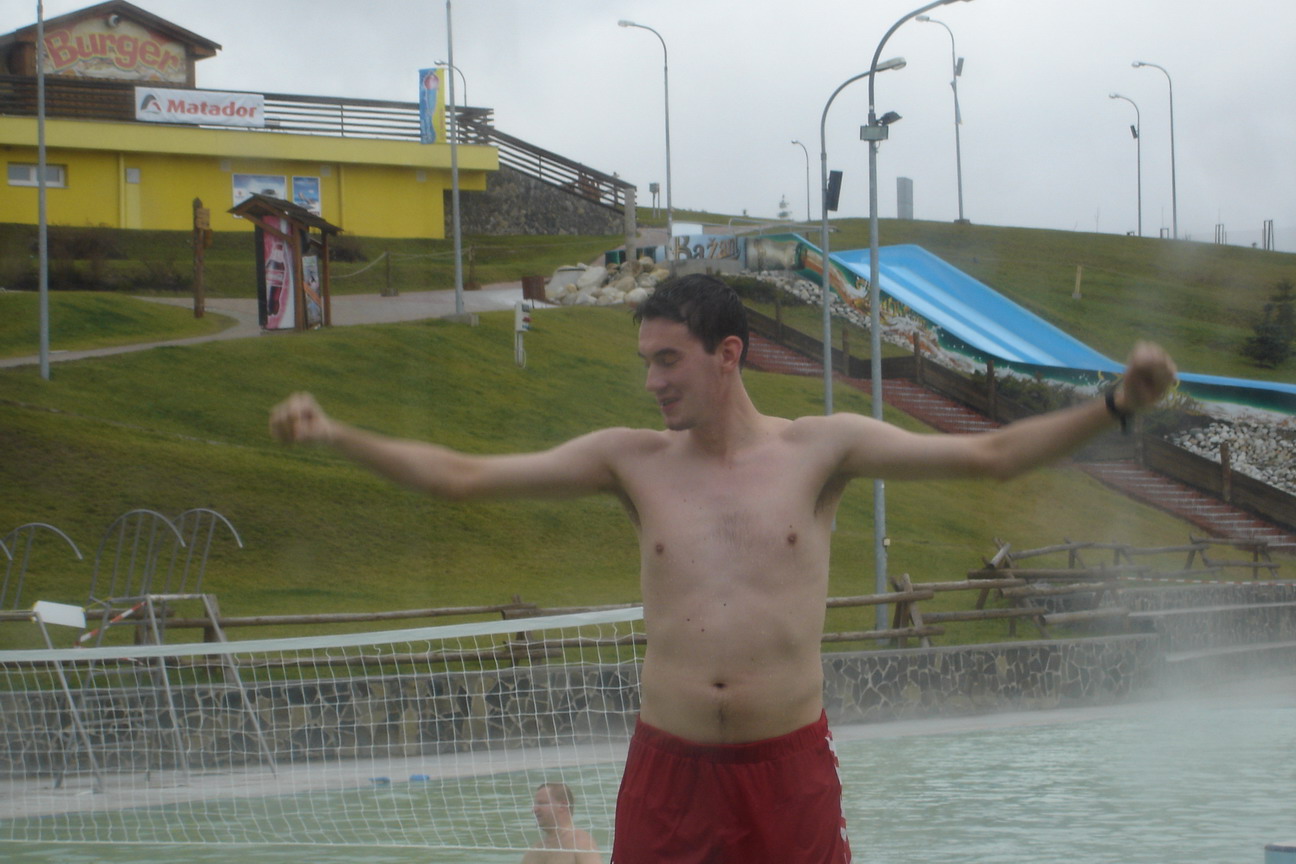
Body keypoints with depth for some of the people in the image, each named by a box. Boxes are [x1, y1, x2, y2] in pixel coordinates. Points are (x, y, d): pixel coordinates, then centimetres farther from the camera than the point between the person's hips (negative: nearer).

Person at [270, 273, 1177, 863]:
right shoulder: (633, 460, 4)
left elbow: (988, 454, -3)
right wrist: (334, 434, -1)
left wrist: (1113, 406, -14)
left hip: (790, 760, -1)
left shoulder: (821, 449, 0)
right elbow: (464, 476, 5)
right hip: (669, 763, 2)